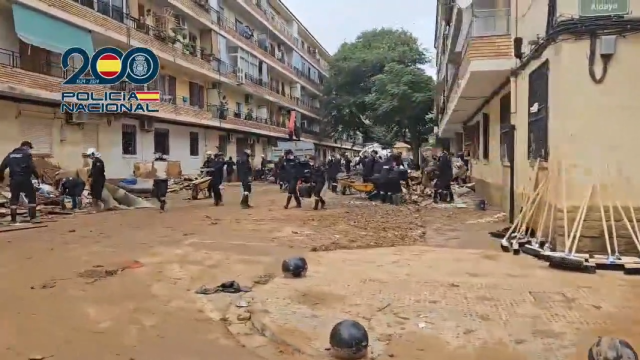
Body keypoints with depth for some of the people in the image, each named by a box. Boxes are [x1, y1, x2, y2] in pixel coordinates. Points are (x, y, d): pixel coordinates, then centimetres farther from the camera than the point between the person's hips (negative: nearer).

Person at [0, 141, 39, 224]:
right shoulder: (27, 154, -3)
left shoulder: (11, 154, 15)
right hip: (25, 179, -5)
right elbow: (32, 167, -13)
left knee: (14, 198, 10)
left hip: (13, 179, 5)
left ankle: (13, 219, 9)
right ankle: (32, 217, 0)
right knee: (32, 197, 5)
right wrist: (37, 175, -3)